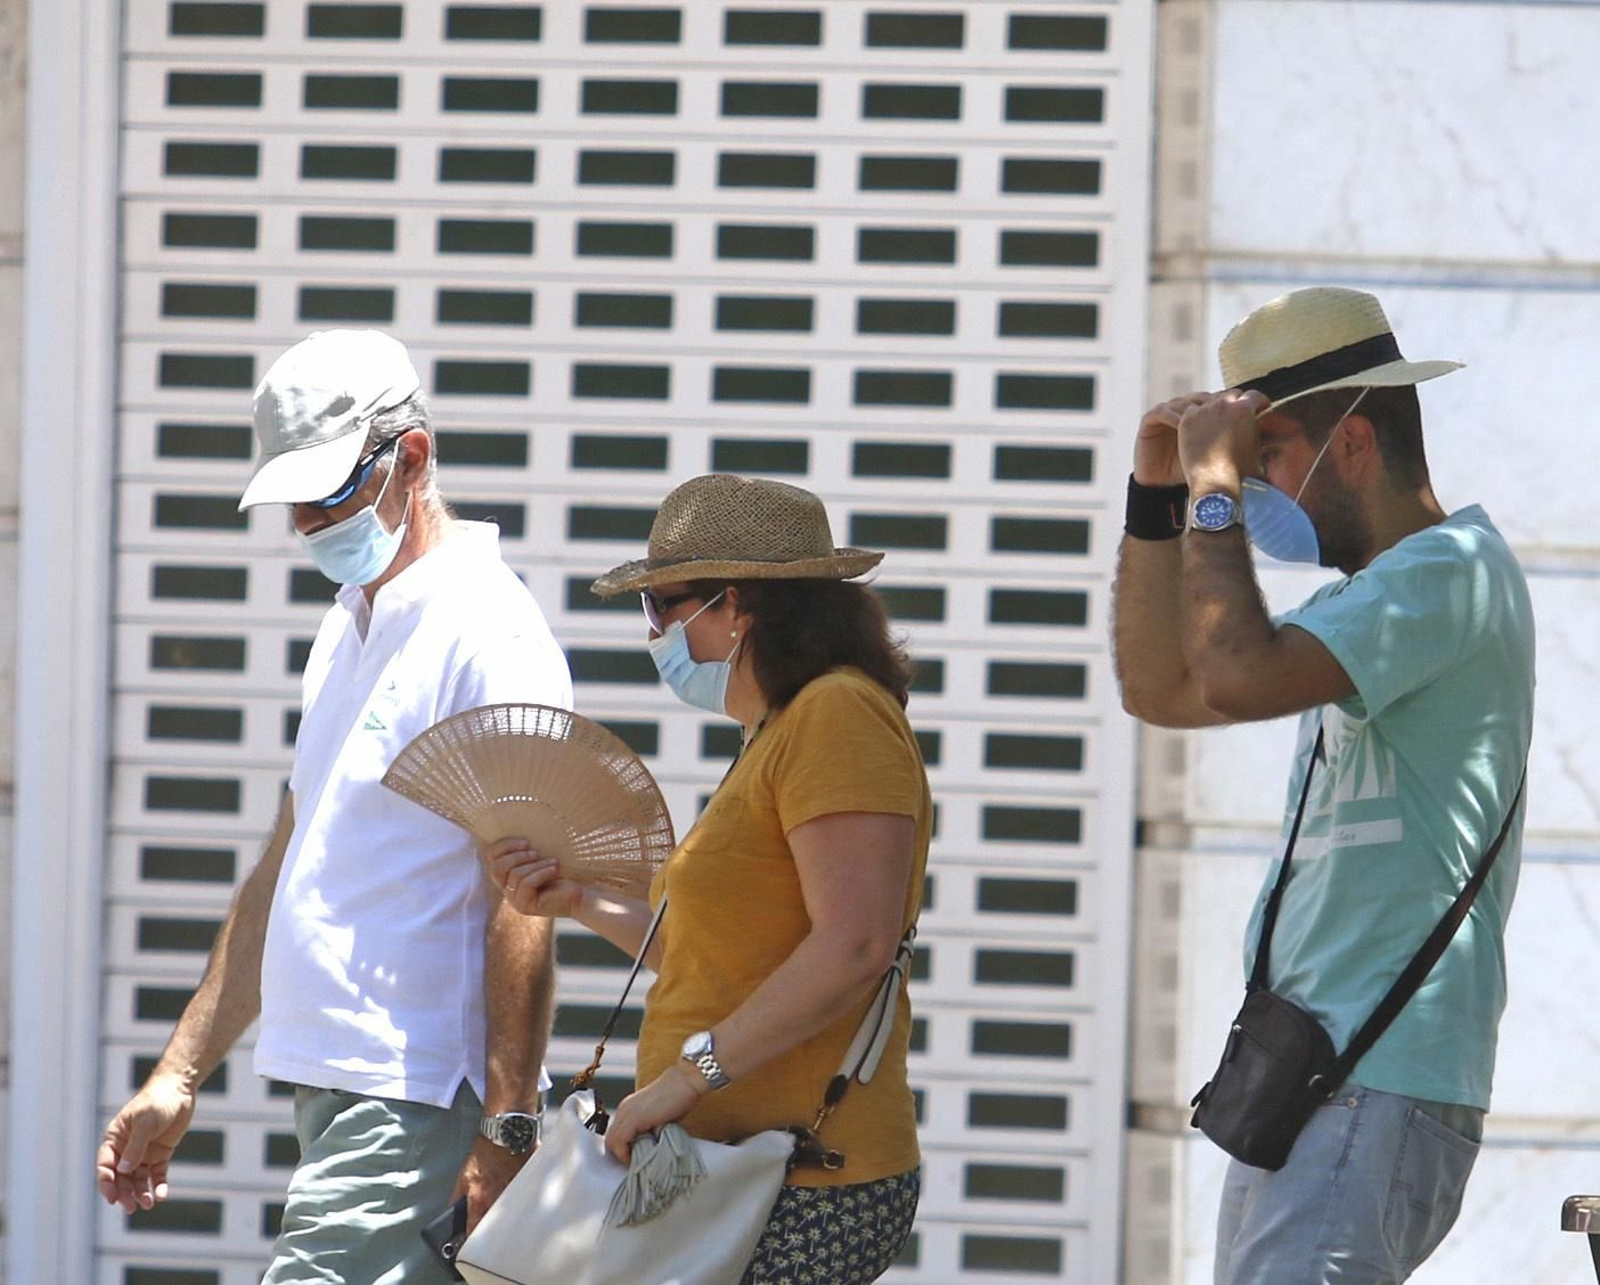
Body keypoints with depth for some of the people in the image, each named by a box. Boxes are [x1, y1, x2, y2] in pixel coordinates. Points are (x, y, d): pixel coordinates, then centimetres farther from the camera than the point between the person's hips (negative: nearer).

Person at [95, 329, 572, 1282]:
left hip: (417, 1104, -9)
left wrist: (508, 1128, -20)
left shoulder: (489, 632, -10)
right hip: (338, 1094, 9)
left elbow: (523, 900, -16)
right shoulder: (350, 630, 19)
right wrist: (179, 1077, 22)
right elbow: (288, 874, 24)